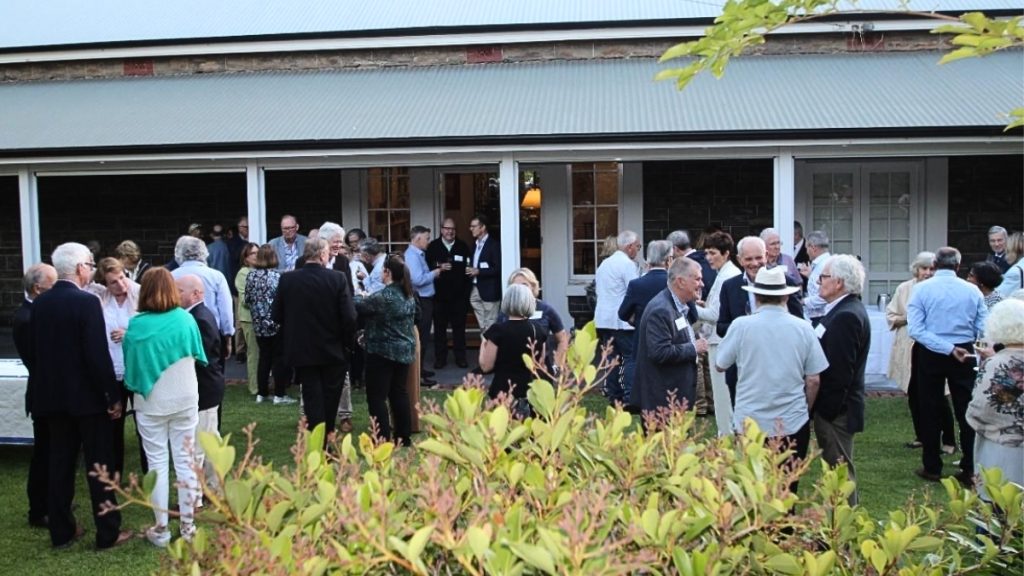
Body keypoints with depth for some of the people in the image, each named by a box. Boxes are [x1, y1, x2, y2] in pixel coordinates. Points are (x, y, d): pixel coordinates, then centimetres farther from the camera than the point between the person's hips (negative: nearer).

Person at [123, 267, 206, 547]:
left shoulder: (136, 325, -12)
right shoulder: (185, 320, -8)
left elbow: (131, 365, -3)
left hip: (151, 403, -1)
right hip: (184, 399, 1)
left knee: (157, 463, 8)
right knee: (185, 460, 10)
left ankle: (160, 529, 14)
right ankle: (187, 525, 17)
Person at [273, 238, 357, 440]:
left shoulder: (287, 280, -7)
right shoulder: (338, 279, -13)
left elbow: (277, 316, 0)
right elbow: (349, 317, -16)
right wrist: (347, 342, 1)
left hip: (301, 350, 1)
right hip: (333, 350, -1)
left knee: (313, 399, 7)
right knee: (330, 399, 15)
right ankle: (327, 438, 26)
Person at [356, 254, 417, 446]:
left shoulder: (382, 297, -18)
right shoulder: (409, 296, 8)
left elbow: (357, 308, -11)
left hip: (383, 352, -8)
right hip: (405, 350, 8)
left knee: (377, 396, -2)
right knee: (399, 392, 16)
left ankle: (383, 438, -4)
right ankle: (404, 436, 19)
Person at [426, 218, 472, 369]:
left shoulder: (463, 246, 5)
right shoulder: (433, 246, 2)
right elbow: (427, 266, -2)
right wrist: (439, 267, -19)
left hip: (459, 294, 1)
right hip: (439, 293, -1)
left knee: (459, 327, 6)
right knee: (439, 327, 6)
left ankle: (460, 357, 14)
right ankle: (440, 358, 14)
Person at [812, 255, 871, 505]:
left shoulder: (845, 316, -21)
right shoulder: (847, 309, 11)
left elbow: (838, 371, -23)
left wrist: (826, 408, -18)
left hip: (835, 409, -10)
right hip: (836, 405, 10)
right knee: (839, 469, 17)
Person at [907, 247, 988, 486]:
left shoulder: (922, 289, -7)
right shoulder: (972, 290, -4)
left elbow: (916, 329, -16)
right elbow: (984, 330, -5)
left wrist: (949, 348, -16)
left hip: (930, 355, -1)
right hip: (964, 355, 1)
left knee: (930, 411, 10)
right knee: (966, 411, 9)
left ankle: (932, 468, 16)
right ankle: (969, 469, 11)